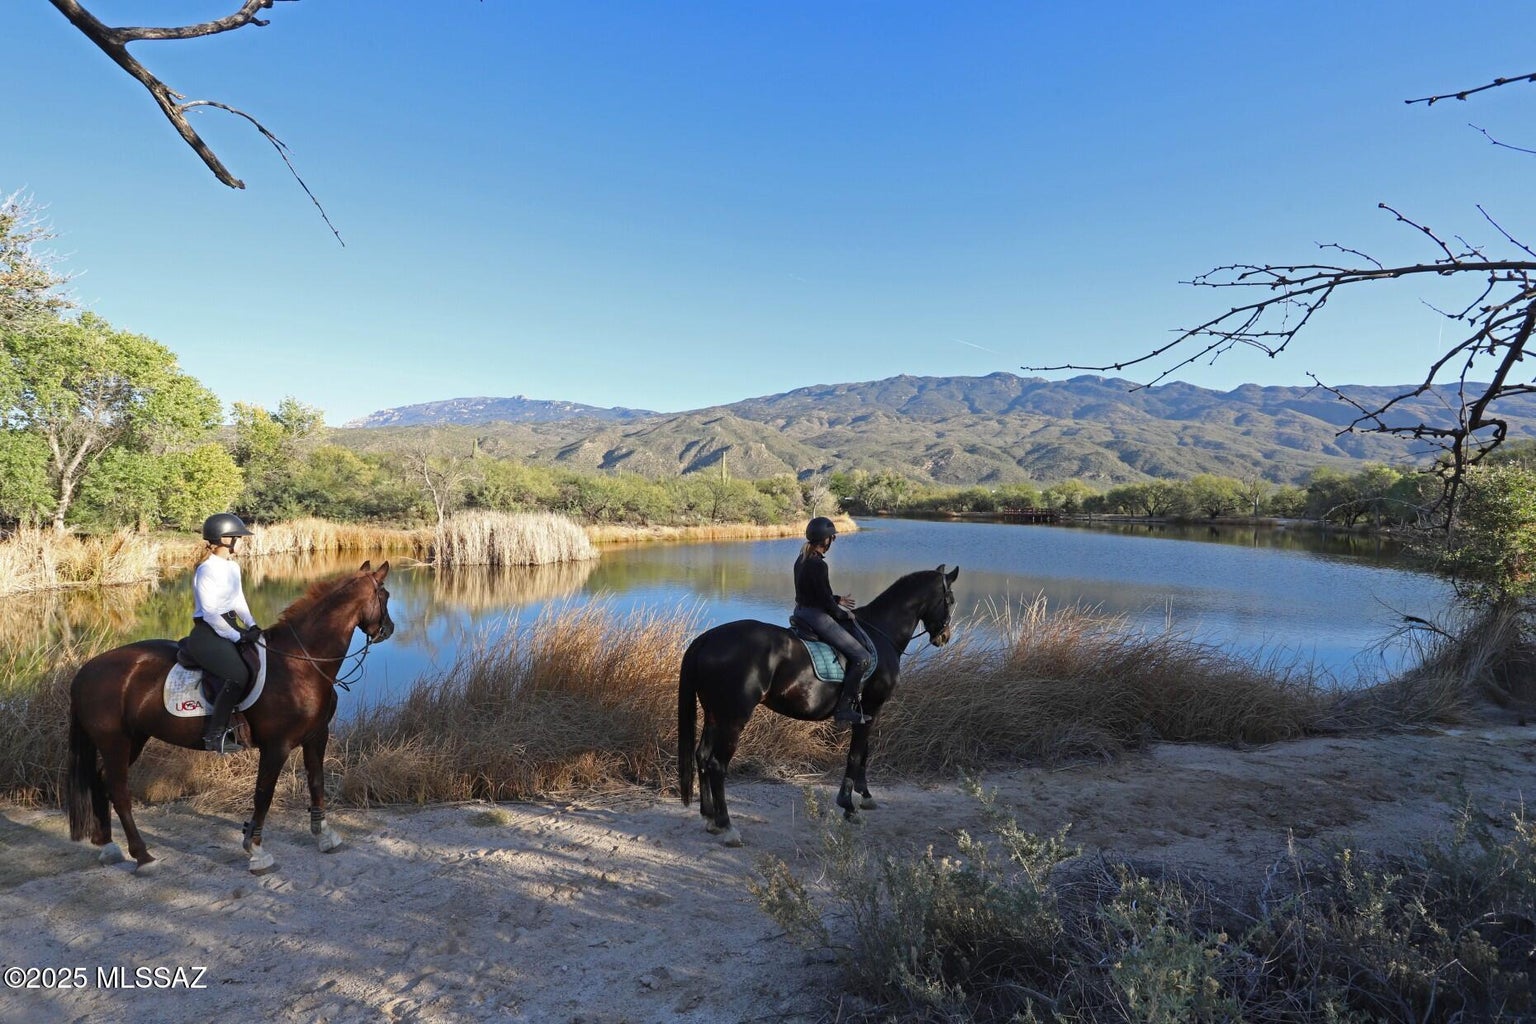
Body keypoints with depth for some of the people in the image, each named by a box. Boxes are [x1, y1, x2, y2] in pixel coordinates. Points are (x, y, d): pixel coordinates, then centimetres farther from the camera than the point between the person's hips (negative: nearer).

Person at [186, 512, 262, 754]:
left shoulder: (233, 566, 10)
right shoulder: (207, 570, -17)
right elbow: (210, 614, -20)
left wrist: (252, 626, 0)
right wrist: (239, 637, -18)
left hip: (230, 625, 9)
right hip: (208, 633, -9)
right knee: (239, 675, -23)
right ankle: (214, 736, -14)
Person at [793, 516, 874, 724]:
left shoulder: (801, 559, 8)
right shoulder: (818, 565, -22)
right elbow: (825, 600, -18)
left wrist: (838, 600, 17)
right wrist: (843, 614, -1)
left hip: (801, 611, 11)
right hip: (816, 616, -11)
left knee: (860, 636, 26)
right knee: (862, 658, -8)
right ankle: (843, 707, -5)